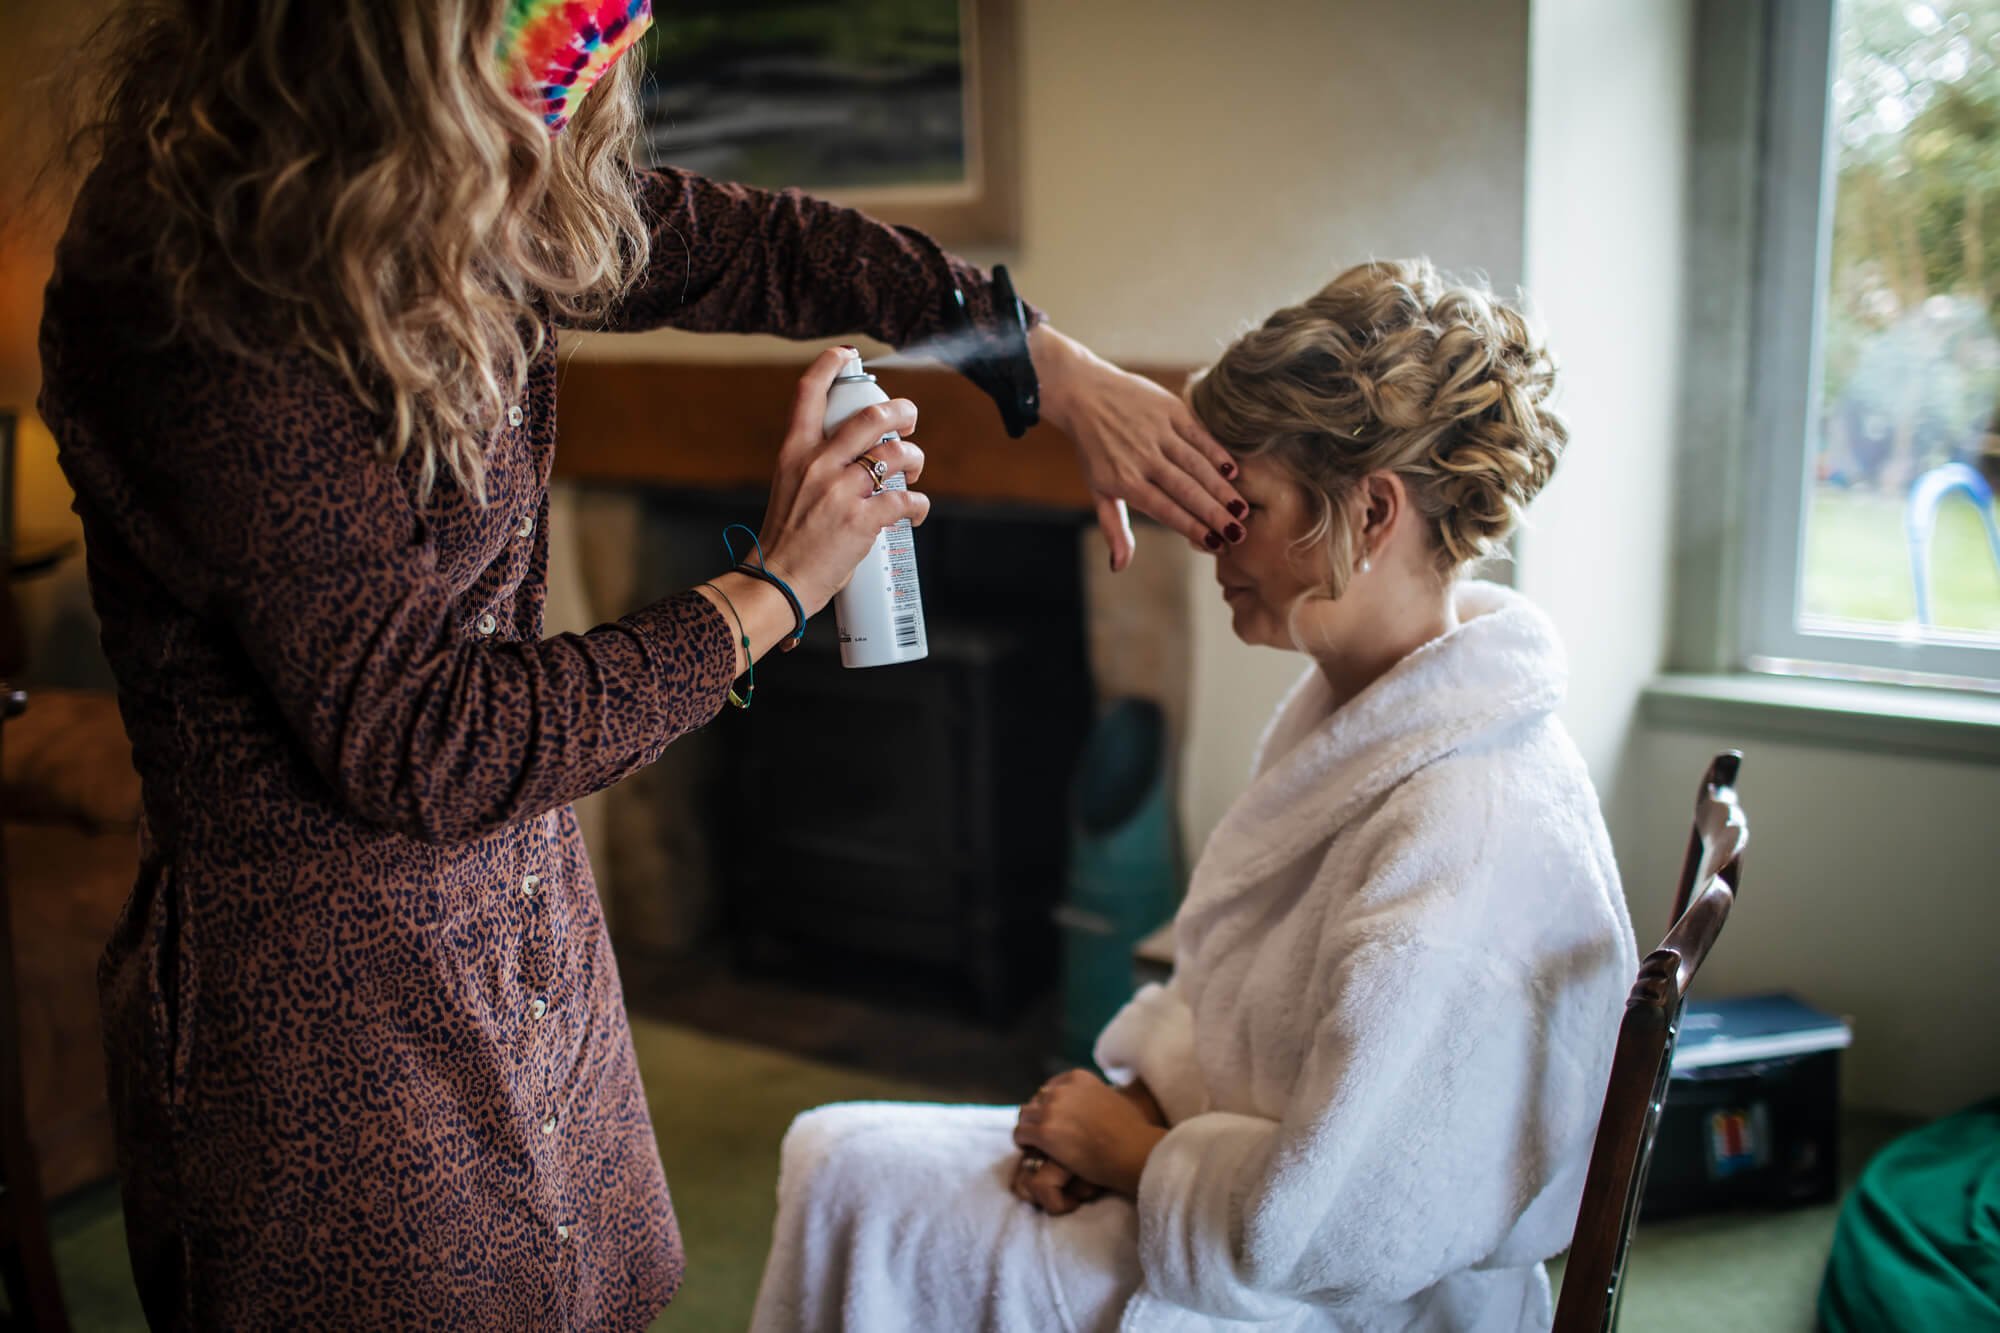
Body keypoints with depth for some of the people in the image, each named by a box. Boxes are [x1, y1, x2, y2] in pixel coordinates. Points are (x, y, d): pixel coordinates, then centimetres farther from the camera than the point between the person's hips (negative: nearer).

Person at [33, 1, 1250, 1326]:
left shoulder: (479, 213, -4)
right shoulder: (209, 310, -27)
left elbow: (740, 244, 7)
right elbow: (422, 744, -26)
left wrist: (1059, 370, 6)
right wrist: (770, 594, -18)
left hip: (514, 918, 8)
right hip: (327, 1012, -8)